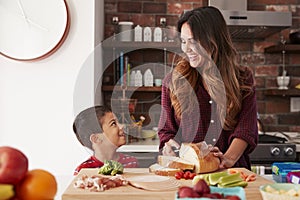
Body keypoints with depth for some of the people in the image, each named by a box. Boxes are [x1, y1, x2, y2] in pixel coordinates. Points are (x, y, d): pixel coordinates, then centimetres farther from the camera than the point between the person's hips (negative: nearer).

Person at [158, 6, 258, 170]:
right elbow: (166, 130, 11)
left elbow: (245, 130, -1)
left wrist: (228, 159, -18)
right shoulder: (173, 81, 8)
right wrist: (169, 148, -10)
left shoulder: (243, 80, 7)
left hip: (231, 171, 1)